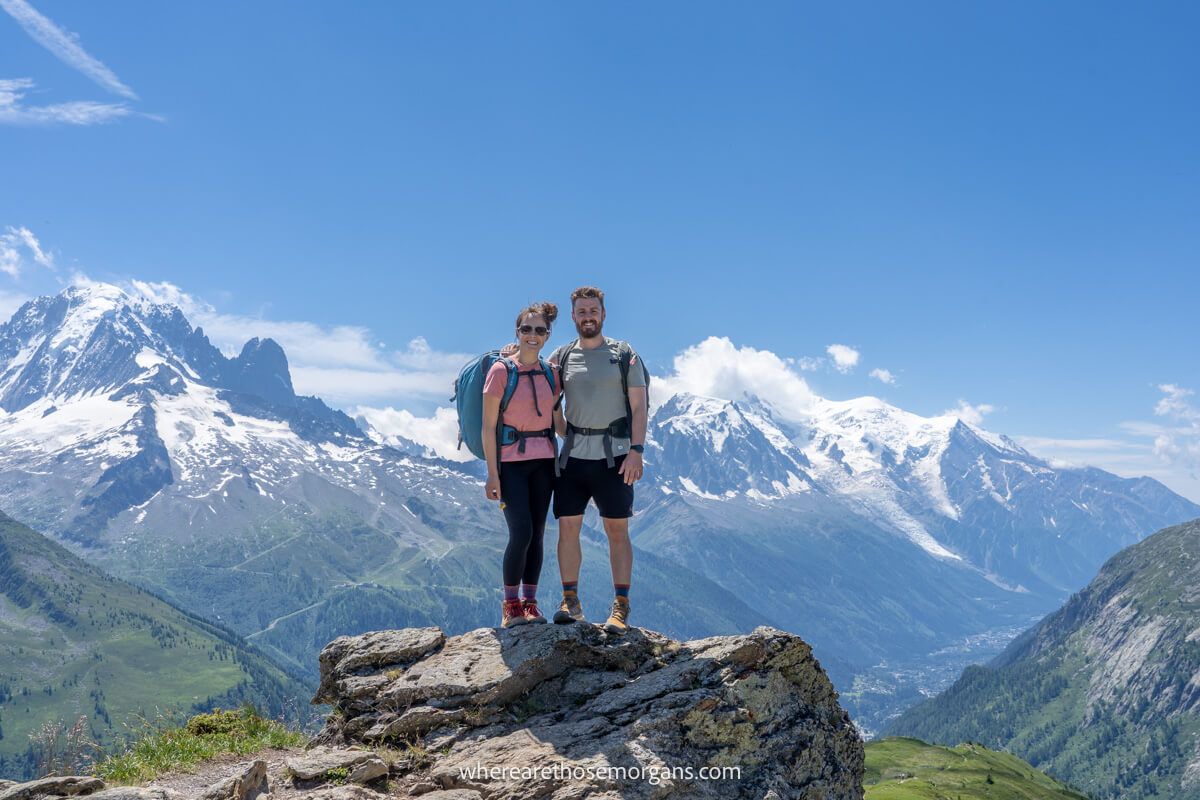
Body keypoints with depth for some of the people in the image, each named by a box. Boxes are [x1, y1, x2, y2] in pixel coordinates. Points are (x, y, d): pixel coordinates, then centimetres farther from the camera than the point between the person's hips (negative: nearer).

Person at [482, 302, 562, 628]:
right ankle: (510, 604, 3)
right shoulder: (501, 370, -7)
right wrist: (492, 474, -11)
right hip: (511, 461, -5)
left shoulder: (550, 373, 7)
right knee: (521, 533, -12)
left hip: (543, 461, 5)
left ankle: (530, 602, 14)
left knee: (537, 534, 4)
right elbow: (488, 426, -8)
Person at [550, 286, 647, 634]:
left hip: (614, 455, -2)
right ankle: (570, 601, 11)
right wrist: (569, 437, 4)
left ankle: (621, 606, 5)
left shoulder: (624, 354, 3)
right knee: (567, 527, 1)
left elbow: (638, 407, -1)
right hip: (573, 457, 3)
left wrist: (636, 450, -11)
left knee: (617, 531, 0)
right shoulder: (561, 357, 9)